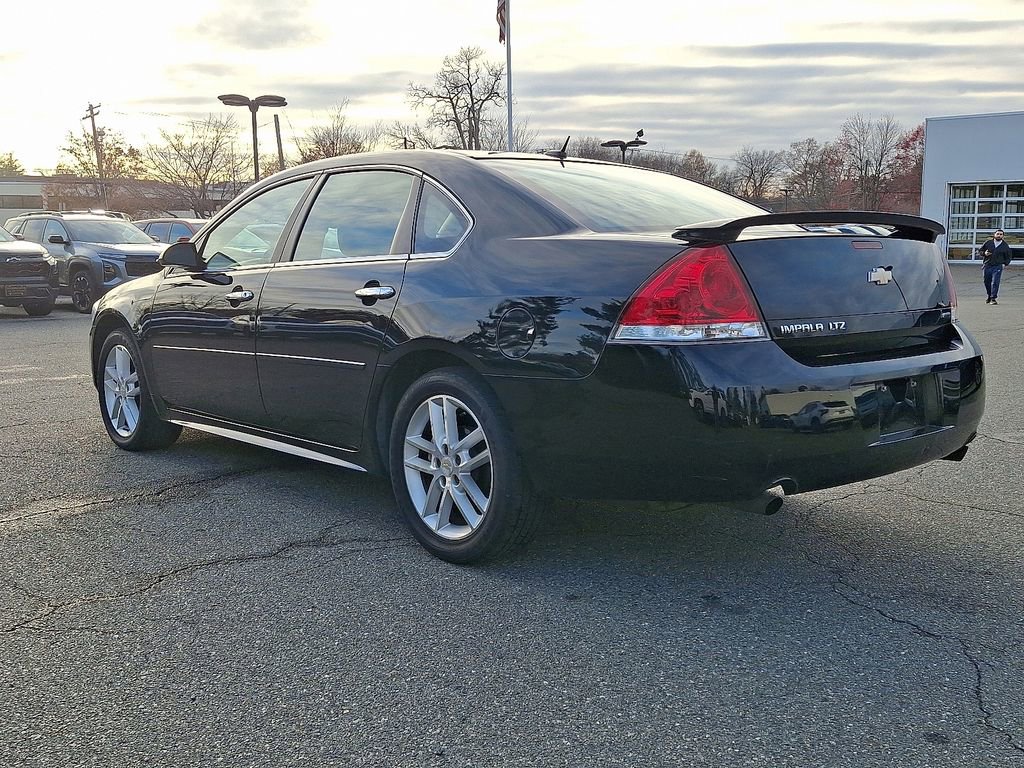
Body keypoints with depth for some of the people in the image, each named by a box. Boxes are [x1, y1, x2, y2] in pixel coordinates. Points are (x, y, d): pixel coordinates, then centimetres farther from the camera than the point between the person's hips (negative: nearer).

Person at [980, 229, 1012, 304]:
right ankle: (989, 296, 30)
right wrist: (984, 253, -9)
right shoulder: (988, 243, 4)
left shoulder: (1005, 246, 5)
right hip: (987, 266, 2)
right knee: (987, 282, 9)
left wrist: (1004, 264, -1)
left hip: (998, 267, -2)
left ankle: (993, 298, -10)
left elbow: (1009, 257, 15)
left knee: (995, 282, -12)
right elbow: (980, 251, 13)